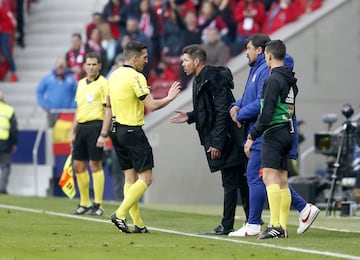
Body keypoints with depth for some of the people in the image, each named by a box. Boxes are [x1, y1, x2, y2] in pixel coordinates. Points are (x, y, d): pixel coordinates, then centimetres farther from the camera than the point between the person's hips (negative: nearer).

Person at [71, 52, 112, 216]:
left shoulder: (103, 84, -6)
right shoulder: (81, 83, 16)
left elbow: (108, 110, -9)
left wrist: (103, 134, -16)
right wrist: (73, 132, 19)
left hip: (95, 125, -7)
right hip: (81, 127, 7)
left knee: (95, 165, -6)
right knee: (78, 165, 6)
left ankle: (98, 205, -1)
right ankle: (84, 203, 17)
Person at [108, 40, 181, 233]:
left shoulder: (114, 75, 11)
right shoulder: (136, 77, -15)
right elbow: (151, 106, -19)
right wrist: (169, 98, -3)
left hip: (117, 130, 9)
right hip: (133, 132, -9)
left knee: (130, 178, 9)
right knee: (145, 178, -5)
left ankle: (138, 223, 7)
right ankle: (120, 214, -16)